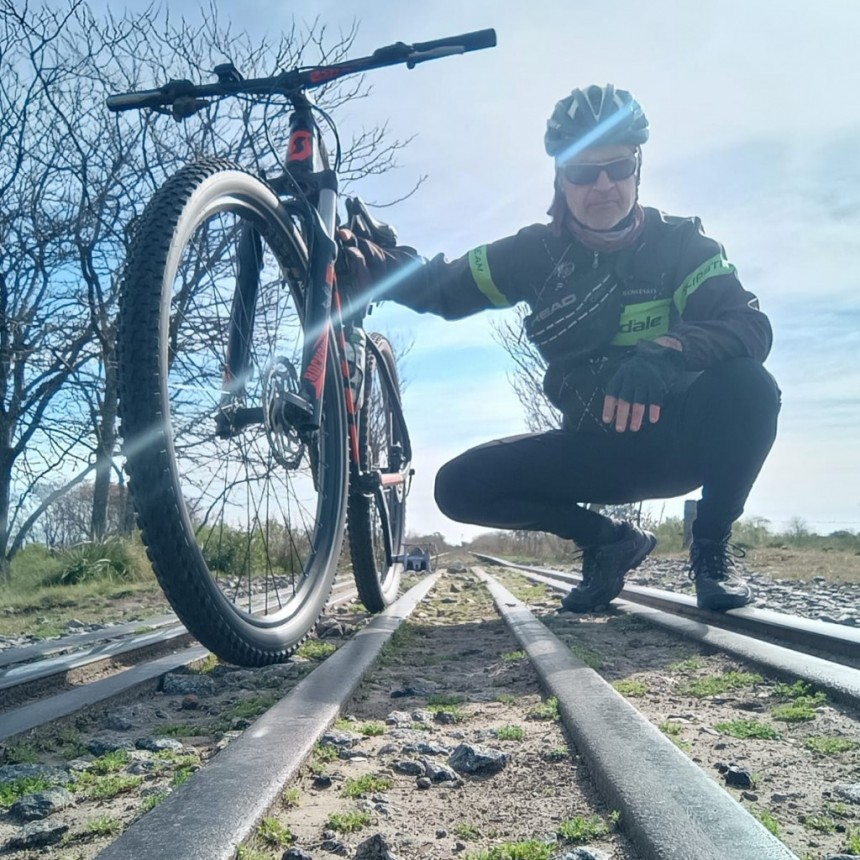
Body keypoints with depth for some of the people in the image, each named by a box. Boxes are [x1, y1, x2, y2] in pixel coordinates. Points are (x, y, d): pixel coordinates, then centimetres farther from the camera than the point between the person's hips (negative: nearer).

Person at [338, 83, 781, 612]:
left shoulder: (679, 242, -9)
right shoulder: (539, 253, -3)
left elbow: (751, 326, -23)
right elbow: (439, 286, -1)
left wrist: (669, 349, -43)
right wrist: (361, 252, -19)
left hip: (677, 439, -2)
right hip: (597, 449, 2)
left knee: (747, 384, -33)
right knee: (461, 486, -14)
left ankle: (712, 547, -7)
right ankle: (610, 542, 6)